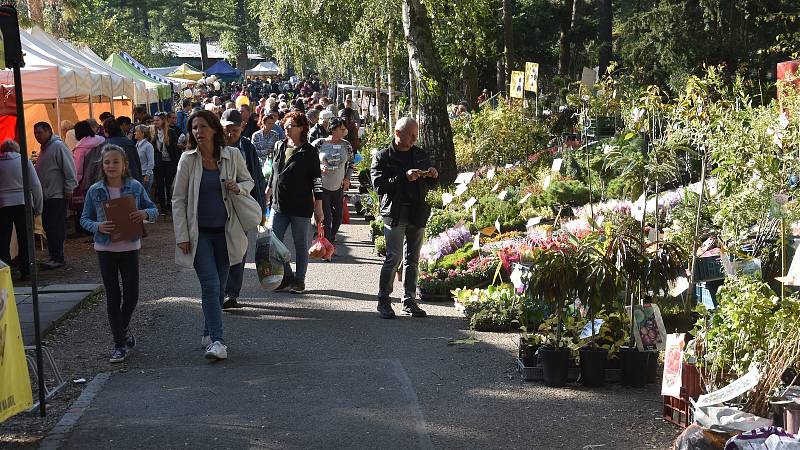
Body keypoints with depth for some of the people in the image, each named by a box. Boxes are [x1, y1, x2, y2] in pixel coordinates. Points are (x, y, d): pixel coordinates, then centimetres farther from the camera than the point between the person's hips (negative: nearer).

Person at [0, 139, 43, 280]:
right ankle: (25, 271, 6)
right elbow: (36, 185, 0)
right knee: (24, 239, 6)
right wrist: (38, 207, 5)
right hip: (23, 204, 0)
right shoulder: (25, 161, 3)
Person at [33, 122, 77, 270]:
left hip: (57, 195, -9)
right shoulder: (44, 149, 17)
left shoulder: (58, 146, -11)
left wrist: (69, 188, -16)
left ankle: (57, 258, -4)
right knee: (48, 227, 10)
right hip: (45, 195, 9)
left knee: (56, 228, -8)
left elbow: (69, 168, -15)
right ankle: (55, 256, 16)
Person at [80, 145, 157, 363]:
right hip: (105, 249, 0)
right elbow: (84, 219, 3)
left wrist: (145, 214, -18)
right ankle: (120, 344, 11)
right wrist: (98, 226, -17)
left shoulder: (135, 187, -2)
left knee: (131, 295, 3)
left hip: (130, 247, 0)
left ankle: (123, 329, 32)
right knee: (113, 297, 3)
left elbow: (153, 209, 5)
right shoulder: (95, 191, -2)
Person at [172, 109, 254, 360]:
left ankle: (209, 335, 26)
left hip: (224, 231, 2)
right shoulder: (188, 159, -5)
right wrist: (182, 236, -8)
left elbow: (249, 181, 14)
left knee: (219, 286, 10)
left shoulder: (232, 155, -1)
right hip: (199, 233, -2)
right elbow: (178, 200, -2)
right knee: (210, 285, -12)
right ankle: (217, 341, -13)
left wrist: (238, 188, -10)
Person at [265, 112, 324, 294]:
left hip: (300, 206, -5)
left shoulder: (309, 152, -6)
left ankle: (299, 280, 16)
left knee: (300, 245, 5)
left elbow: (316, 180, -6)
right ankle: (287, 276, 16)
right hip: (278, 204, 5)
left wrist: (318, 207, -10)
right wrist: (267, 195, 23)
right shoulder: (279, 146, 9)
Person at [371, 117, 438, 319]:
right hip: (395, 213, -5)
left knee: (413, 259, 8)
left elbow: (429, 185, 23)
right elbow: (379, 186, -13)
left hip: (418, 213, 5)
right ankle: (383, 301, -1)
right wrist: (404, 177, -21)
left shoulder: (421, 155, 14)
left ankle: (409, 301, 14)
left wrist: (432, 176, 0)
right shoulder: (383, 157, -2)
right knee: (394, 257, -10)